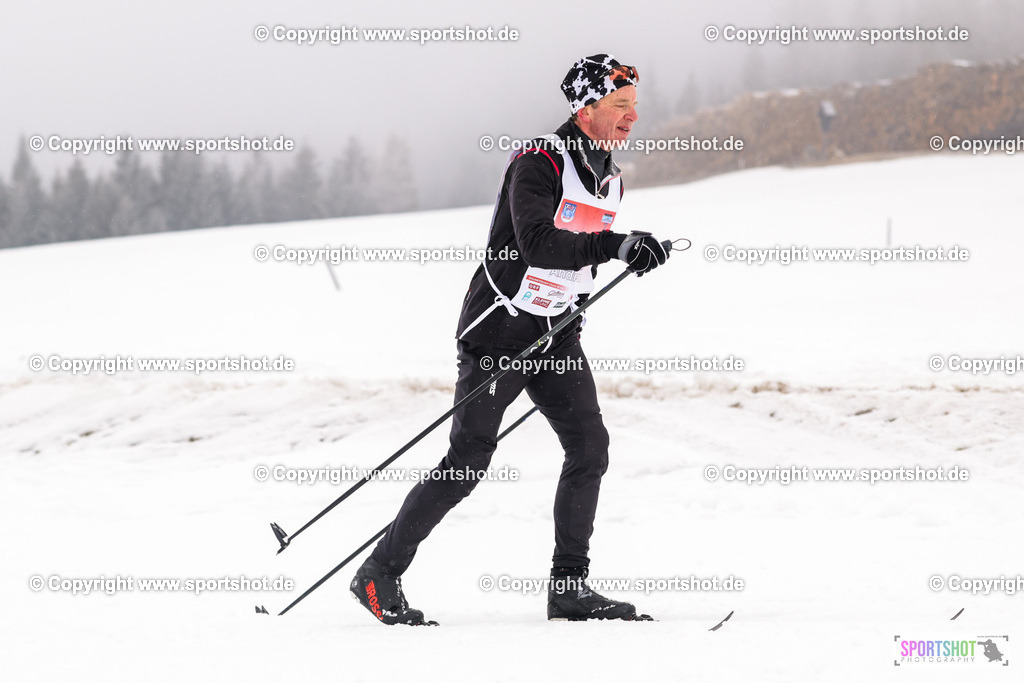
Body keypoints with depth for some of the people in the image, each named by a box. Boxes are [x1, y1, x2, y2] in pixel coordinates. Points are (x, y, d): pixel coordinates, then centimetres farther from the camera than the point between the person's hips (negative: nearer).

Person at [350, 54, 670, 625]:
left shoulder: (611, 180, 9)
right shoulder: (540, 163, -18)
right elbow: (537, 243, -33)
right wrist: (615, 244, -40)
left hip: (556, 332, 7)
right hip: (500, 329, -7)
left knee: (590, 447, -6)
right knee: (468, 462, -8)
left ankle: (570, 587, 1)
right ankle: (379, 574, 2)